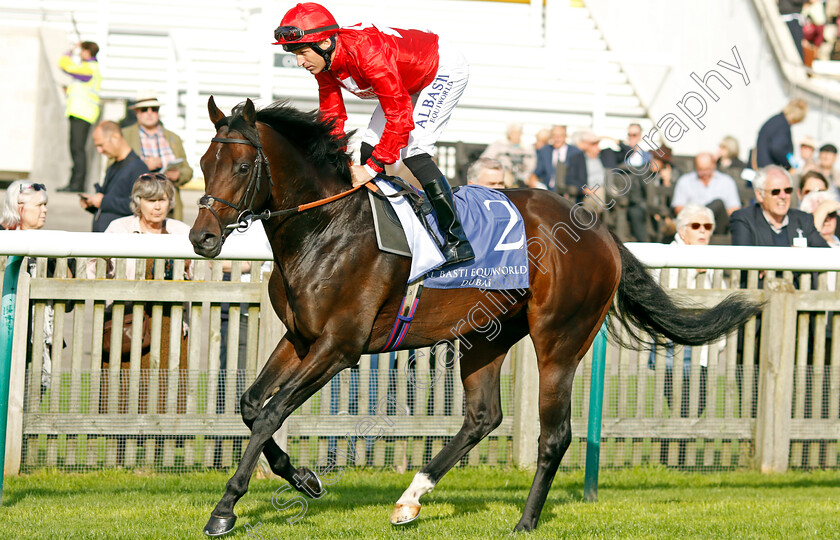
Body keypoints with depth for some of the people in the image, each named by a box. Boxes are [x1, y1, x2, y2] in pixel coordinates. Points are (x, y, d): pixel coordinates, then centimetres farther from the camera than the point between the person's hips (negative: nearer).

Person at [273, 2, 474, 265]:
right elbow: (332, 117, -3)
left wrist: (372, 167, -37)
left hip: (445, 69, -9)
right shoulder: (324, 61, -13)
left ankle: (457, 241, -18)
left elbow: (400, 115, -39)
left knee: (412, 150, -21)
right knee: (369, 147, 2)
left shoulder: (367, 53, -40)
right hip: (409, 81, 9)